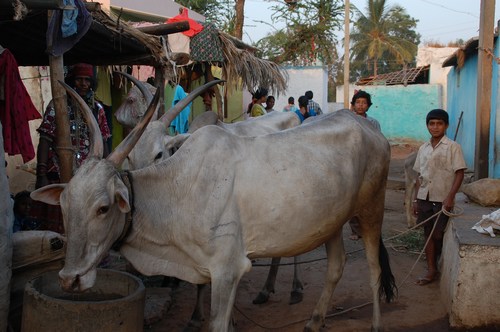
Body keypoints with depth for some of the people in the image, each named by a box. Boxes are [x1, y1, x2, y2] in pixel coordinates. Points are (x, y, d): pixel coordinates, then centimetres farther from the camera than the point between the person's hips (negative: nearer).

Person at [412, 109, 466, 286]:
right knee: (428, 233, 8)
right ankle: (431, 270, 15)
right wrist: (416, 199, 10)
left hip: (442, 199, -5)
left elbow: (460, 173, -9)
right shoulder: (423, 148, 9)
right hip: (425, 198, 5)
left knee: (438, 235, 0)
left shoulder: (452, 147, -6)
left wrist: (450, 196, -17)